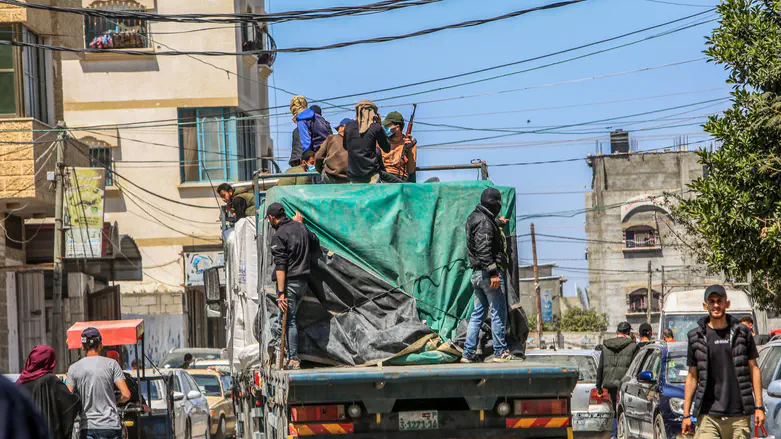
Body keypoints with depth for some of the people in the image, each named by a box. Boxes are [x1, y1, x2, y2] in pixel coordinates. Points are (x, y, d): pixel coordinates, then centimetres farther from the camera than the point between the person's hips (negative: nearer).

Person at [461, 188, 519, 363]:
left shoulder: (474, 218, 15)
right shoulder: (484, 222, -15)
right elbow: (484, 250, -23)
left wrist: (498, 222, 56)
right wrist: (493, 273, -26)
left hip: (477, 274, 10)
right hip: (489, 272, -10)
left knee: (477, 314, 11)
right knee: (499, 313, -3)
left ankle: (468, 353, 8)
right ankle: (500, 352, -1)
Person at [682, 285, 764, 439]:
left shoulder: (742, 333, 8)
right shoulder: (696, 337, 7)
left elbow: (754, 369, 9)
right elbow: (692, 377, 10)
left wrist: (759, 407, 3)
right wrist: (686, 414, 5)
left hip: (739, 415, 1)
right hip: (708, 416, -1)